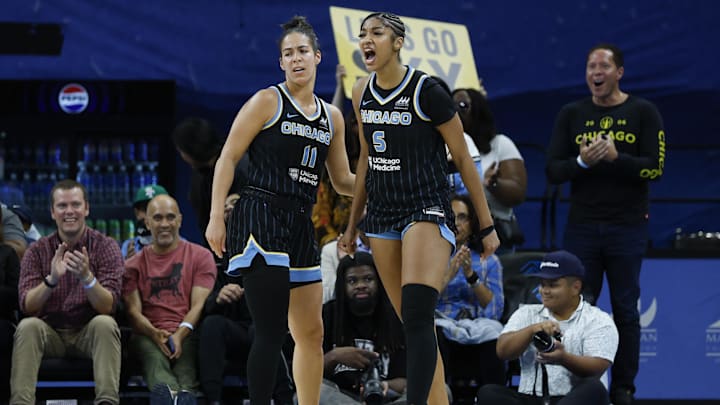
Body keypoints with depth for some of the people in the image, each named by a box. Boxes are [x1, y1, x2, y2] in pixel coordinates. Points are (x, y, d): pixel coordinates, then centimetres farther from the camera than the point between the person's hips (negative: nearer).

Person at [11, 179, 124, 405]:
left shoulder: (106, 247, -2)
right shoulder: (38, 251, 3)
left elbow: (108, 306, -12)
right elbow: (27, 306, -9)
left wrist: (87, 277, -32)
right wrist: (52, 279, -28)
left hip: (89, 334, -1)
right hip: (50, 332, 1)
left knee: (105, 323, -32)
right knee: (28, 326, -30)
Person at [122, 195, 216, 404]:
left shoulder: (201, 256, 18)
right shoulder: (134, 264, 23)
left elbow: (199, 305, 5)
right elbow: (133, 311, 10)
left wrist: (180, 334, -16)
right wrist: (155, 334, -13)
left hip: (187, 333, 0)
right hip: (148, 334, 0)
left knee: (186, 356, -38)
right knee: (154, 356, -38)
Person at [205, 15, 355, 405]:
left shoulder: (331, 117, 14)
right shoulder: (267, 102, -3)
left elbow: (343, 182, 21)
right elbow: (227, 158, -4)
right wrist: (216, 217, -12)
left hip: (299, 226, 7)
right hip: (260, 219, -7)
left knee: (311, 333, 11)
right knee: (272, 331, -15)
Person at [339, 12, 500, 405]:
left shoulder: (425, 91, -12)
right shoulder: (362, 93, 6)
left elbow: (463, 158, -6)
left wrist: (486, 225, -4)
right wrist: (353, 224, 22)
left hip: (427, 210, -7)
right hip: (382, 216, 7)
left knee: (417, 317, -22)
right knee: (413, 326, 8)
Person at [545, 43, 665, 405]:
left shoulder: (643, 113, 1)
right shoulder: (571, 115, 8)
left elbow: (655, 168, -7)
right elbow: (553, 171, 3)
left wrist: (616, 157, -21)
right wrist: (582, 161, -16)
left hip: (627, 226, -2)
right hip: (581, 226, 2)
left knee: (625, 308, 2)